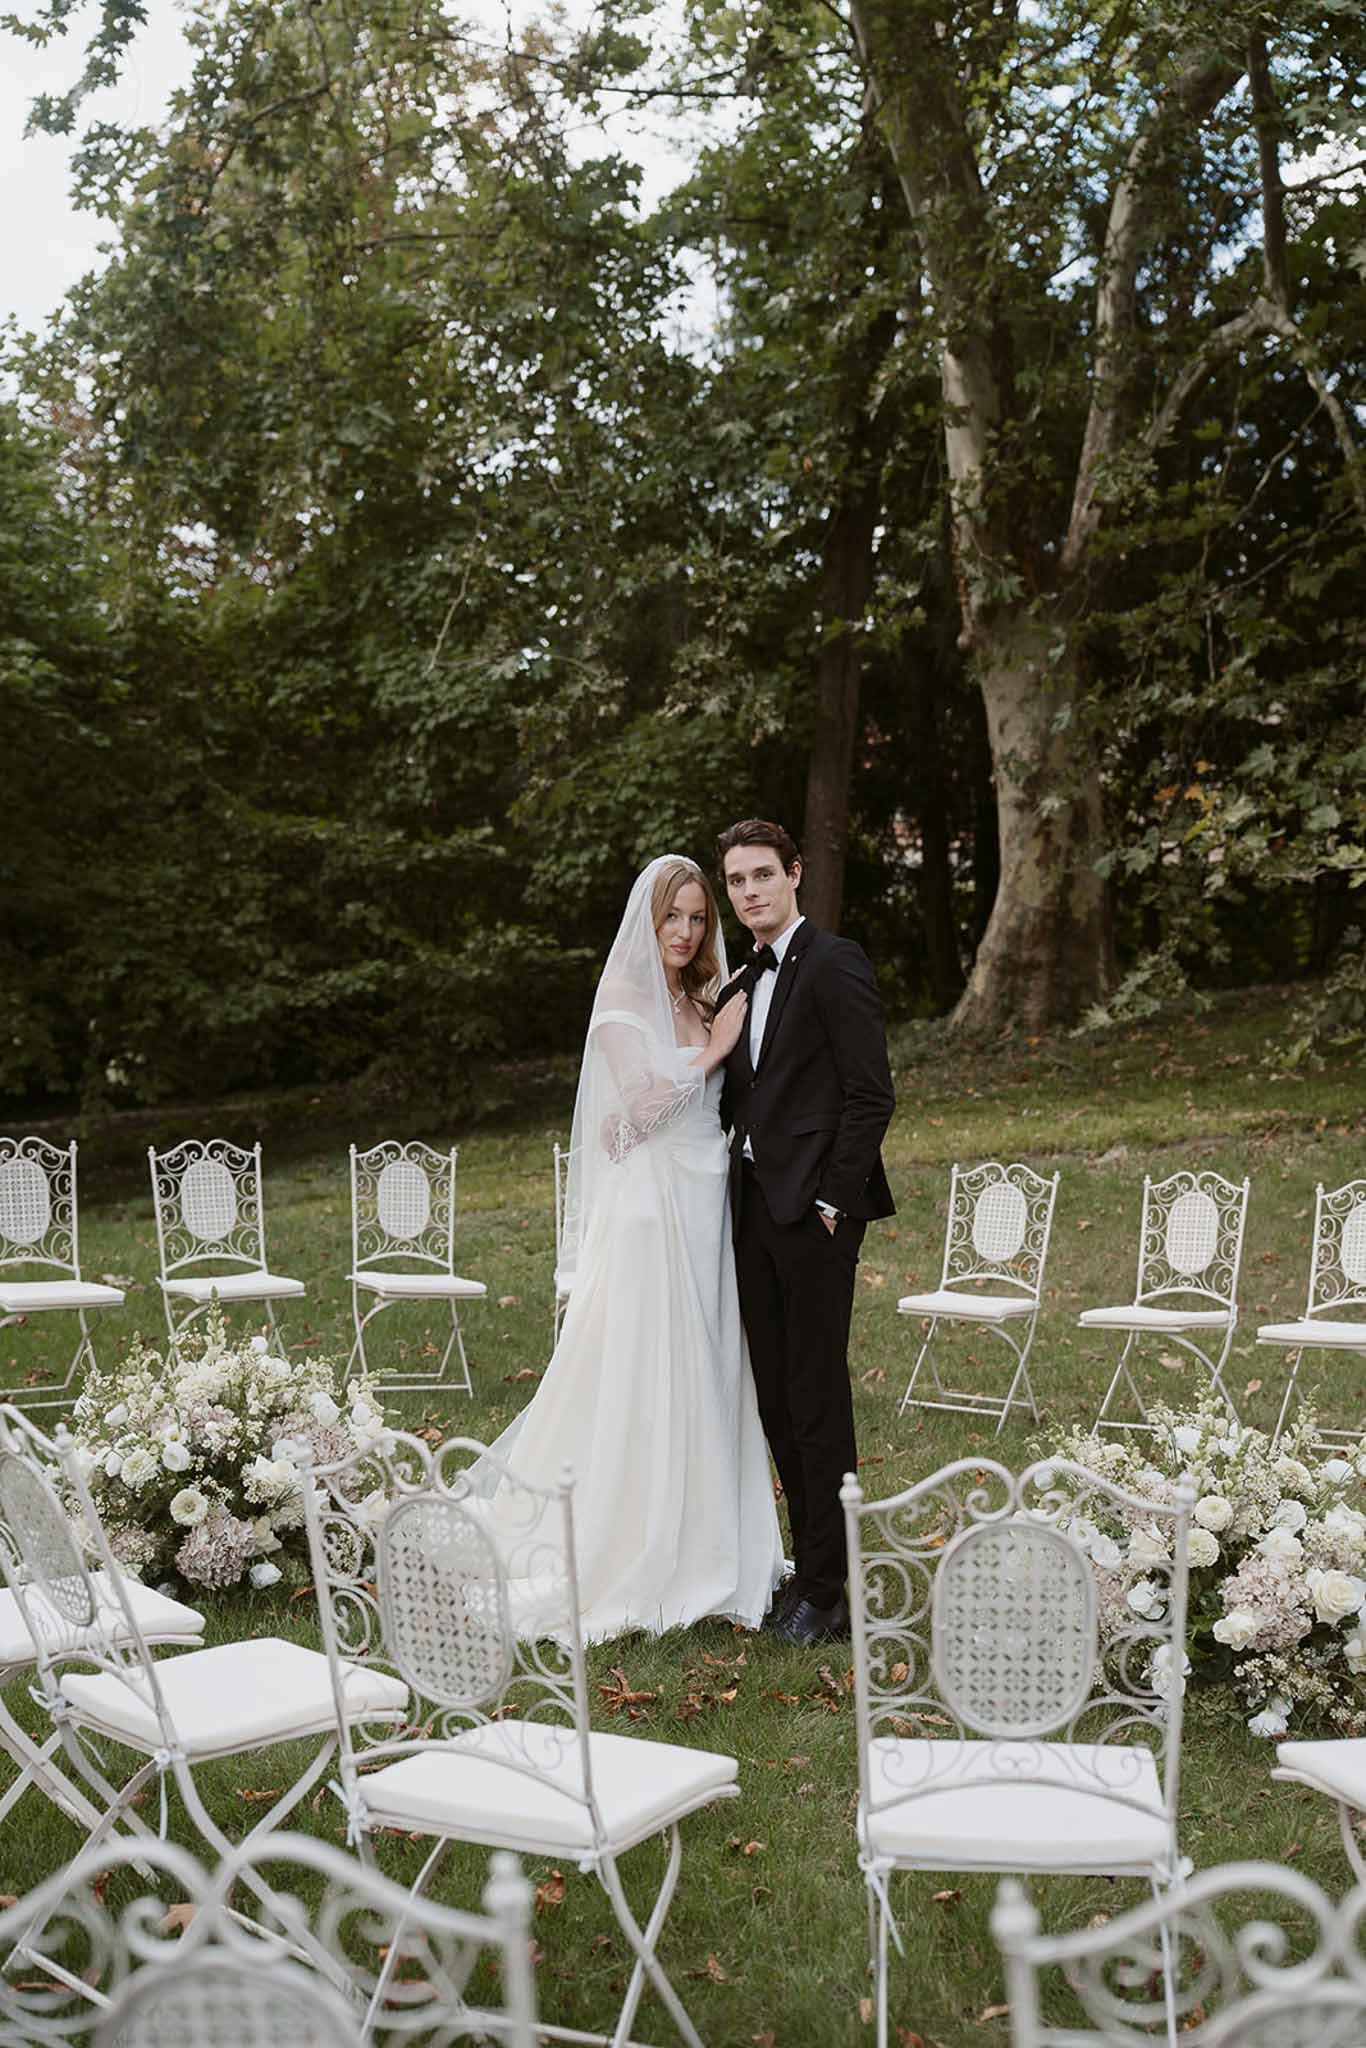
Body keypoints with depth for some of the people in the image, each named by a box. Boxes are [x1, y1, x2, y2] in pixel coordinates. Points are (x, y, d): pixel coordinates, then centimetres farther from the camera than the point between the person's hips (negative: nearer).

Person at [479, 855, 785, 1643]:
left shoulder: (700, 1001, 16)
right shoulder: (623, 995, -5)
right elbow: (640, 1101, -15)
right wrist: (712, 1053, -10)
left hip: (705, 1201, 7)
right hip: (650, 1201, -7)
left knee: (703, 1371, 9)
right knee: (642, 1377, -3)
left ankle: (696, 1553, 18)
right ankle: (632, 1562, 6)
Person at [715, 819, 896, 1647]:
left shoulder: (833, 964, -8)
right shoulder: (745, 984, 17)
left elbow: (872, 1094, -13)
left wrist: (832, 1199, -16)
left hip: (813, 1211, -8)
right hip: (754, 1207, 8)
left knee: (818, 1399, -4)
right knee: (777, 1399, 11)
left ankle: (830, 1590, 4)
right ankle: (810, 1569, 21)